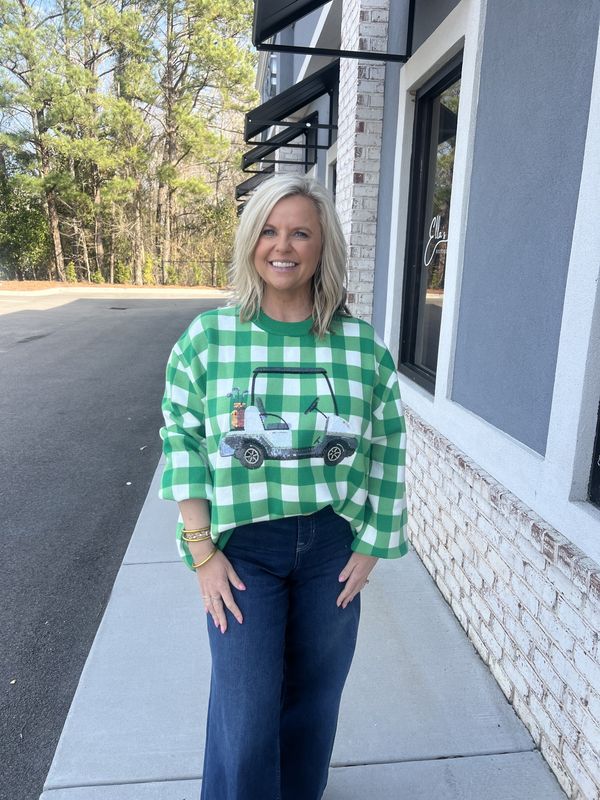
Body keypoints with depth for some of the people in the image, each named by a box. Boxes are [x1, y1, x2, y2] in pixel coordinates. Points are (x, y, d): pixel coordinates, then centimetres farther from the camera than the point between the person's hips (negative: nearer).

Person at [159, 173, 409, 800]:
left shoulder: (362, 344, -4)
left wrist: (371, 545, 1)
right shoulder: (208, 337, -7)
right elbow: (182, 440, -4)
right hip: (244, 547, -1)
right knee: (245, 717, 7)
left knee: (314, 699, 20)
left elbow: (388, 452, 2)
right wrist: (202, 552, -7)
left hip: (333, 544, 2)